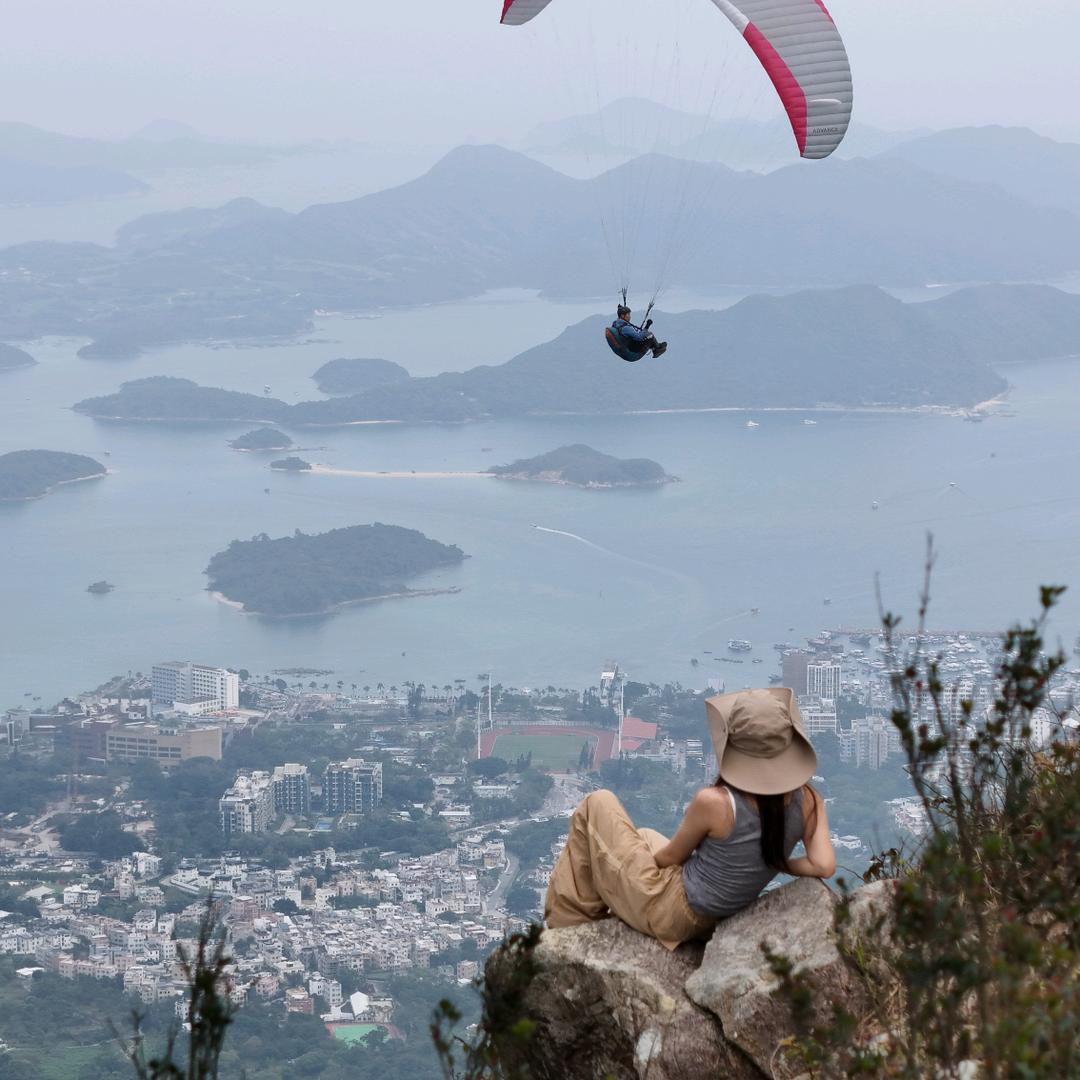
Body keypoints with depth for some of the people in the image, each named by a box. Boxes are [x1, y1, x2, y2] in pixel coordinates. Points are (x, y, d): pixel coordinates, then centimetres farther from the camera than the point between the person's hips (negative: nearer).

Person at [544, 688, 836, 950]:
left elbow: (670, 857, -14)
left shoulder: (712, 803, -31)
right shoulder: (807, 801, -18)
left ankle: (567, 926, 23)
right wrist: (779, 863, -3)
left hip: (664, 913, -6)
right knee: (646, 837, 35)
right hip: (708, 920, 7)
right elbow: (824, 866, -21)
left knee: (597, 805, 15)